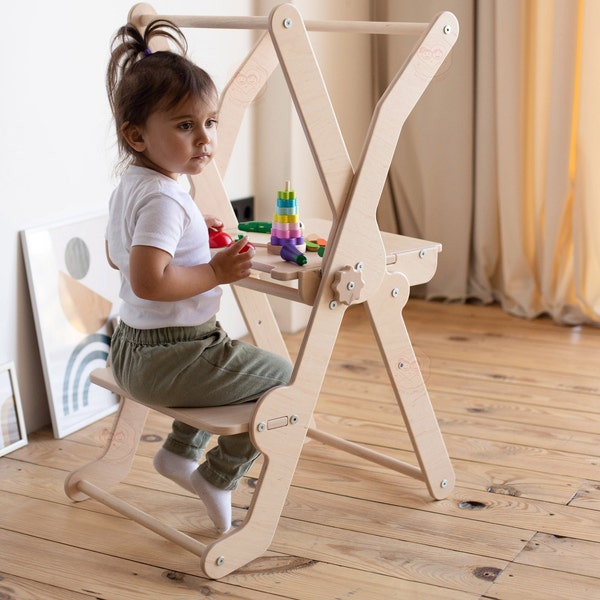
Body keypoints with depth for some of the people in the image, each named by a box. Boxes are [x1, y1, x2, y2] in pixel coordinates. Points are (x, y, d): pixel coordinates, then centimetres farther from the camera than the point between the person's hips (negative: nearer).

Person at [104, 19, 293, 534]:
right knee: (282, 378, 1)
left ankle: (179, 452, 38)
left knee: (232, 360, 36)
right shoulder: (163, 199, -25)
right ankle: (217, 477, 10)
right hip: (168, 358, -10)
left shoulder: (128, 186, 7)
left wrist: (192, 236, 19)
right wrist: (216, 272, -26)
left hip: (132, 351, 10)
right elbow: (148, 281, -37)